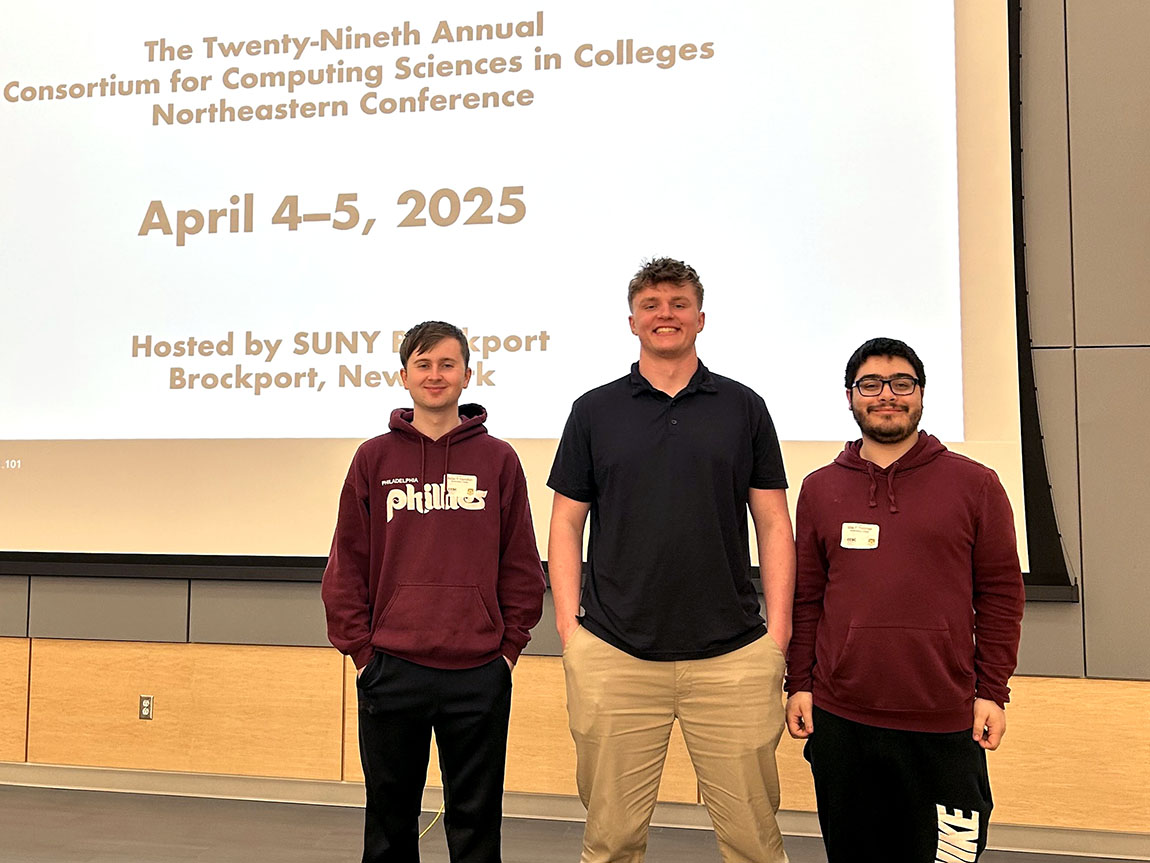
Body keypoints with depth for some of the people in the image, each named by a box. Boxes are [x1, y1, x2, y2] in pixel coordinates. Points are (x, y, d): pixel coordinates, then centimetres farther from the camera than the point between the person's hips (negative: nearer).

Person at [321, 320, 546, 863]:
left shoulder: (498, 460, 4)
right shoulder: (374, 459, 5)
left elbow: (522, 567, 5)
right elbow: (346, 564, 5)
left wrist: (510, 647, 1)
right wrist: (360, 649, 0)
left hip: (480, 676, 0)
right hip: (390, 674, 1)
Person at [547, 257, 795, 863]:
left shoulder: (743, 408, 8)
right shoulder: (595, 411, 8)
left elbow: (774, 524, 7)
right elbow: (567, 522, 8)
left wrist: (779, 635, 0)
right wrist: (568, 626, -1)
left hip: (732, 655, 0)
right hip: (613, 655, 0)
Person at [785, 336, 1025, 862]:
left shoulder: (975, 485, 2)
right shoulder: (819, 489, 8)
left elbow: (1001, 594, 2)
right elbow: (806, 597, 9)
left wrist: (992, 692, -2)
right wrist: (800, 683, 5)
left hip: (945, 725, -2)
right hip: (839, 720, 2)